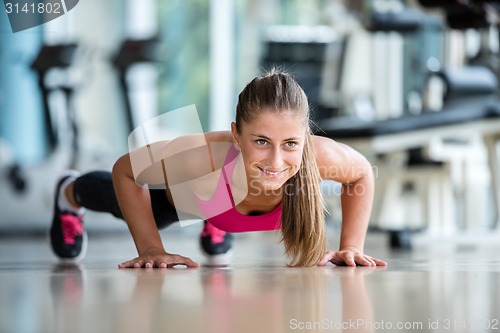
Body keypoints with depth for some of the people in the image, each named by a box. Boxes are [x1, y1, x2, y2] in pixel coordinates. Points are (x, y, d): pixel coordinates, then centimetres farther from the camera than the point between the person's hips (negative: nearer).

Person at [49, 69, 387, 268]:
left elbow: (362, 173, -20)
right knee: (123, 202, 35)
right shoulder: (202, 158, -51)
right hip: (178, 192, -1)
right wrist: (151, 249, -29)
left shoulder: (319, 156, -46)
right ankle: (70, 194, 68)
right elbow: (125, 171, -29)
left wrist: (351, 247, -24)